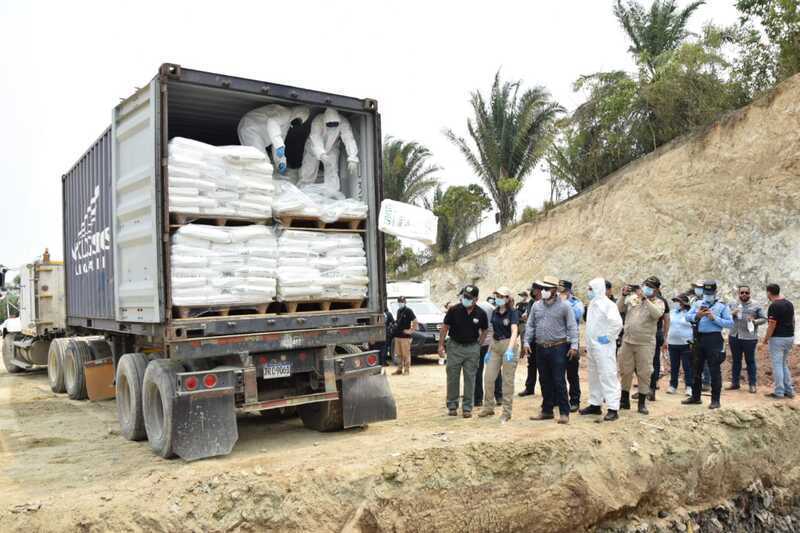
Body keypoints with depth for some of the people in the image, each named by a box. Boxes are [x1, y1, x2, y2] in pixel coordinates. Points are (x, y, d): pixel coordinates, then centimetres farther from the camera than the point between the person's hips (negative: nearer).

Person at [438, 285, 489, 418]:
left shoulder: (481, 313, -6)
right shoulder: (454, 310, -9)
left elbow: (484, 331, 11)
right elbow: (445, 327, -1)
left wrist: (478, 345, 3)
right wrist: (441, 345, -4)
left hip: (472, 348, 1)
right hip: (454, 346, -1)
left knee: (470, 378, 4)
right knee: (452, 377, 4)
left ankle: (467, 408, 12)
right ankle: (452, 406, 17)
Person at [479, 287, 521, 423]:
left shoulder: (512, 313, -9)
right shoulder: (495, 313, 9)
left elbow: (514, 331, -22)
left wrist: (510, 349, -36)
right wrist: (489, 351, 15)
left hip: (509, 345, -6)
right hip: (495, 346, 6)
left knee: (507, 380, 0)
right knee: (488, 378, 5)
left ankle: (506, 412, 8)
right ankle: (489, 407, 20)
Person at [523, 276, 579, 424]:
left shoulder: (564, 306, -3)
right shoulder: (536, 306, 10)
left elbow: (572, 327, -5)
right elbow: (530, 325, 13)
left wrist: (574, 345, -12)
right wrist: (527, 342, 5)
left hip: (558, 347, -5)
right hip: (541, 348, 5)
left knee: (559, 381, -5)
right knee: (545, 381, 11)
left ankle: (564, 413, 4)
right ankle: (547, 411, 21)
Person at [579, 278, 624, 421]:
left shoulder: (607, 304, -14)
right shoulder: (592, 304, 13)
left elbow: (617, 322, -26)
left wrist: (608, 337, -19)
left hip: (603, 347, -9)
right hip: (591, 346, 9)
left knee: (607, 376, -8)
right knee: (594, 376, 15)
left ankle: (613, 409, -5)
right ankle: (595, 405, 25)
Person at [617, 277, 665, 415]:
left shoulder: (658, 302, 0)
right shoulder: (632, 297, 7)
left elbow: (657, 314, -20)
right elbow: (619, 309, 3)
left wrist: (645, 299, -23)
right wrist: (624, 296, -8)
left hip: (645, 343, -3)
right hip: (627, 341, 3)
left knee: (644, 373, 2)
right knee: (625, 371, 10)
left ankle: (642, 403, 15)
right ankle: (625, 400, 23)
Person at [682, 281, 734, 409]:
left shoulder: (722, 306, 1)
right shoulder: (698, 304, 14)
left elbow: (730, 323, -8)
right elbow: (687, 316, 4)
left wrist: (714, 318, -17)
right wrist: (697, 316, -15)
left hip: (714, 339, -5)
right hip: (699, 339, 5)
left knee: (714, 371, -3)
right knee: (696, 369, 12)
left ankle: (715, 400, 4)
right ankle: (695, 396, 25)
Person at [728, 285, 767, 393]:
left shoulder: (756, 306, 3)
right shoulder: (733, 305, 12)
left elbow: (764, 319, 2)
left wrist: (755, 321, -15)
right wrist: (732, 313, -8)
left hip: (749, 338, -3)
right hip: (734, 337, 4)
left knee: (750, 361, 1)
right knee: (735, 361, 11)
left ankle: (753, 384, 8)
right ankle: (735, 383, 19)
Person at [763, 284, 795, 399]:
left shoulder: (774, 306, -17)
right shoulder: (789, 303, 9)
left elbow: (772, 325, -18)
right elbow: (792, 320, 15)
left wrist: (766, 338, -8)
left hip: (778, 338, -8)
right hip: (789, 337, 8)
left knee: (777, 365, -1)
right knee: (784, 364, 17)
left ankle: (779, 392, 1)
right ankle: (789, 391, 17)